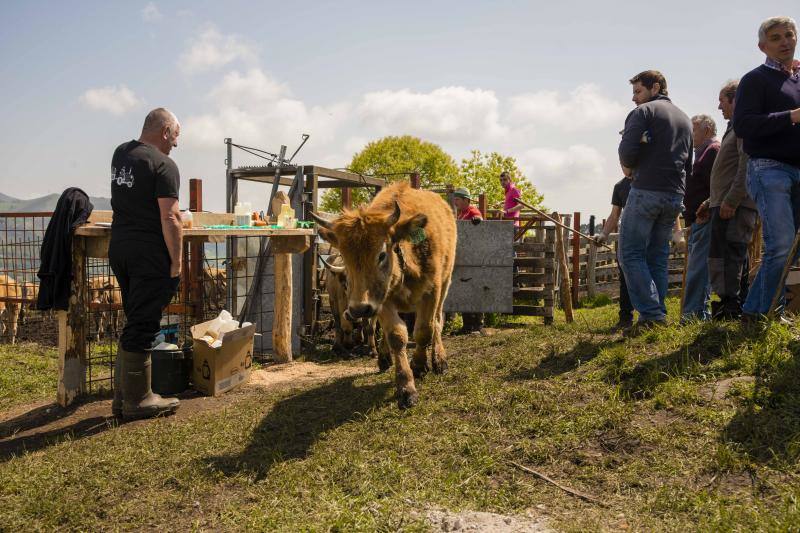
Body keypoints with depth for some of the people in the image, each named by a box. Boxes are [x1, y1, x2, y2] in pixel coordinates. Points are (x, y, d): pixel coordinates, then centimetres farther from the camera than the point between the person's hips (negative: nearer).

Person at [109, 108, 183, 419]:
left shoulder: (120, 154, 11)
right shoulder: (163, 165, -13)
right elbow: (169, 217, -19)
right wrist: (177, 262, -16)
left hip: (119, 248, 8)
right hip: (149, 254, -8)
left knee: (134, 321, 17)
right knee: (143, 326, -1)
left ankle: (122, 396, 23)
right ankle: (136, 400, 7)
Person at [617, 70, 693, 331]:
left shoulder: (644, 111, -1)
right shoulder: (685, 119, 23)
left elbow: (627, 151, -14)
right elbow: (689, 164, 25)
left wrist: (628, 168, 5)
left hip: (647, 190, -7)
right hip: (675, 196, 7)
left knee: (631, 254, -6)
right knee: (658, 256, 11)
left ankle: (651, 314, -14)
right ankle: (658, 315, 8)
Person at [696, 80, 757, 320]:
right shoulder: (737, 127, 26)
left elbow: (746, 165, -20)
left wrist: (730, 200, -24)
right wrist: (712, 200, 25)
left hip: (733, 205, -11)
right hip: (728, 203, 11)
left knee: (723, 257, -14)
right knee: (736, 258, 13)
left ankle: (728, 309, -15)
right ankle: (741, 307, 19)